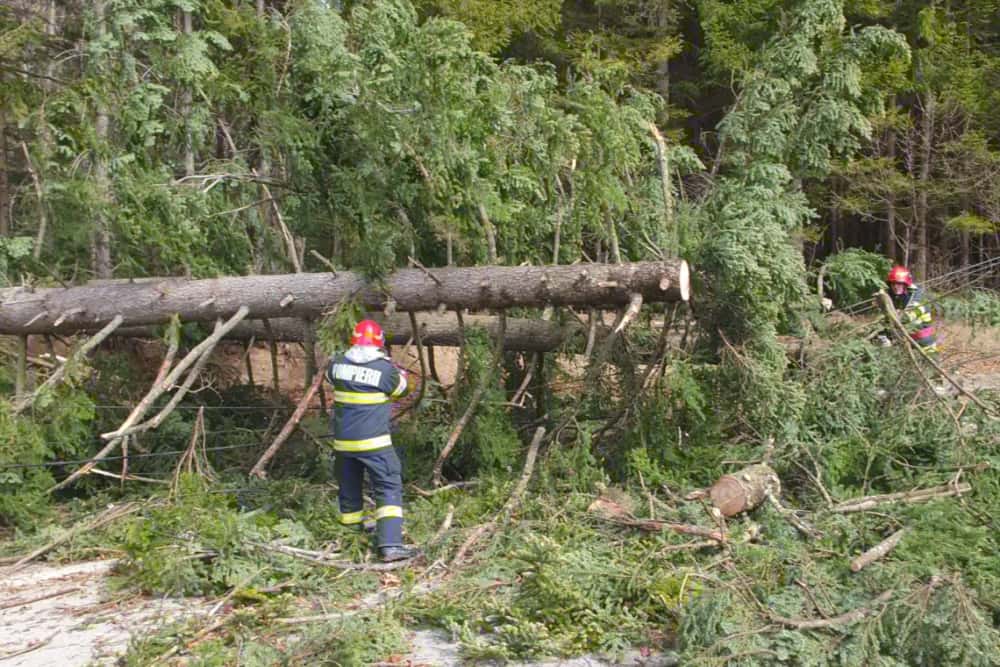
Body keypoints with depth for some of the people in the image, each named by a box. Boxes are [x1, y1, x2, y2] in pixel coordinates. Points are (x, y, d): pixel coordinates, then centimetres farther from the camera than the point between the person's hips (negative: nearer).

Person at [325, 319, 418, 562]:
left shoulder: (337, 363, 0)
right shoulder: (385, 369, -13)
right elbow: (400, 388, 6)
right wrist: (399, 371, 24)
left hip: (343, 440, 5)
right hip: (373, 441, -5)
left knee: (348, 487, 19)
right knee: (389, 488, -4)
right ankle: (390, 544, -14)